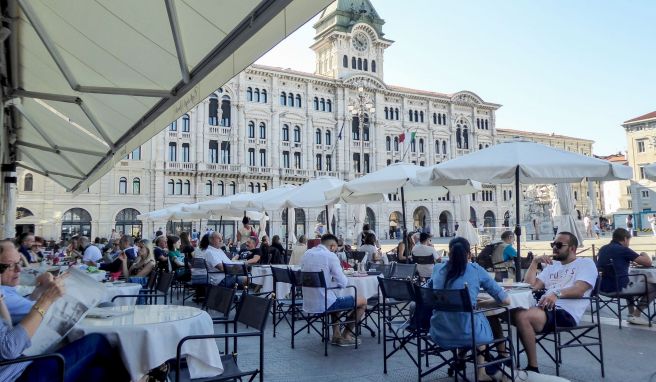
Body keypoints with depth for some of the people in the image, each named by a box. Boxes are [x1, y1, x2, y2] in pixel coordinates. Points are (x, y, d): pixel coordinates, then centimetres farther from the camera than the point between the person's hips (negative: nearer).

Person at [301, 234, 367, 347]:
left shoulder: (306, 254, 6)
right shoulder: (330, 256, -14)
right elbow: (343, 283, -12)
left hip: (308, 304, 8)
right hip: (324, 305, -8)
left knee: (335, 298, 37)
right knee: (363, 301, 10)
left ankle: (336, 335, 32)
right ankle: (345, 336, 21)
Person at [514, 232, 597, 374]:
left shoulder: (586, 263, 9)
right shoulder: (552, 266, 27)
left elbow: (579, 290, -11)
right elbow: (531, 286, 16)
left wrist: (557, 293, -29)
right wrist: (535, 262, 8)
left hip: (566, 313, -6)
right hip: (545, 309, 7)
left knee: (522, 316, -32)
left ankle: (533, 368, -19)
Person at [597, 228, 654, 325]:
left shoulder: (603, 249, 11)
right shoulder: (623, 250, -10)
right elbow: (648, 263, -6)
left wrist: (630, 261, 29)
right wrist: (644, 254, 16)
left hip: (603, 287, 8)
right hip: (618, 288, -8)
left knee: (634, 279, 36)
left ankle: (631, 313, 34)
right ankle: (636, 315, 13)